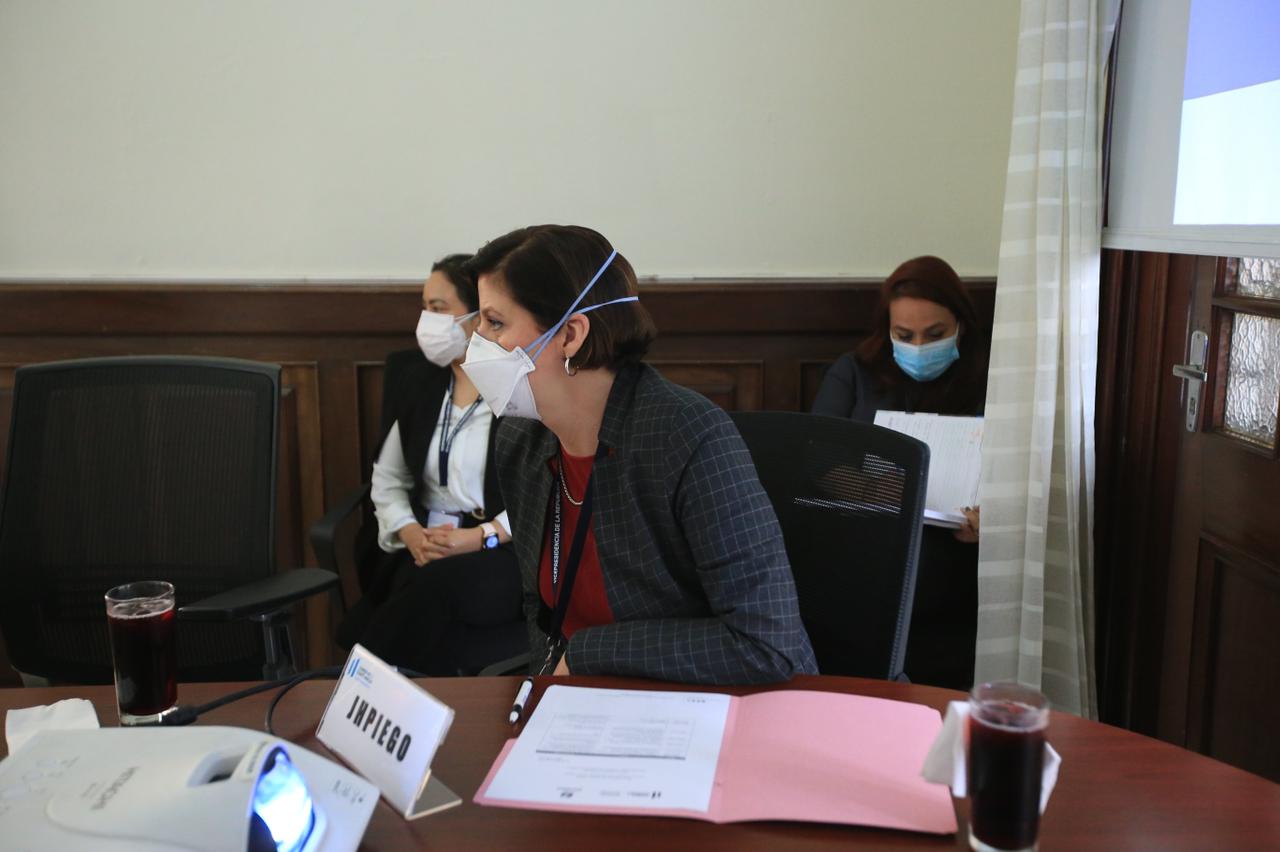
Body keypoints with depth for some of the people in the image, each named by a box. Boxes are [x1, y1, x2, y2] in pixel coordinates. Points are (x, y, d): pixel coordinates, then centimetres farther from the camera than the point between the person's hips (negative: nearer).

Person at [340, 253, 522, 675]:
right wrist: (409, 533, -6)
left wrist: (480, 536, -19)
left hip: (509, 552, -4)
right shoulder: (420, 385, 11)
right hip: (427, 552, 4)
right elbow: (387, 480, 14)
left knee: (440, 584, -34)